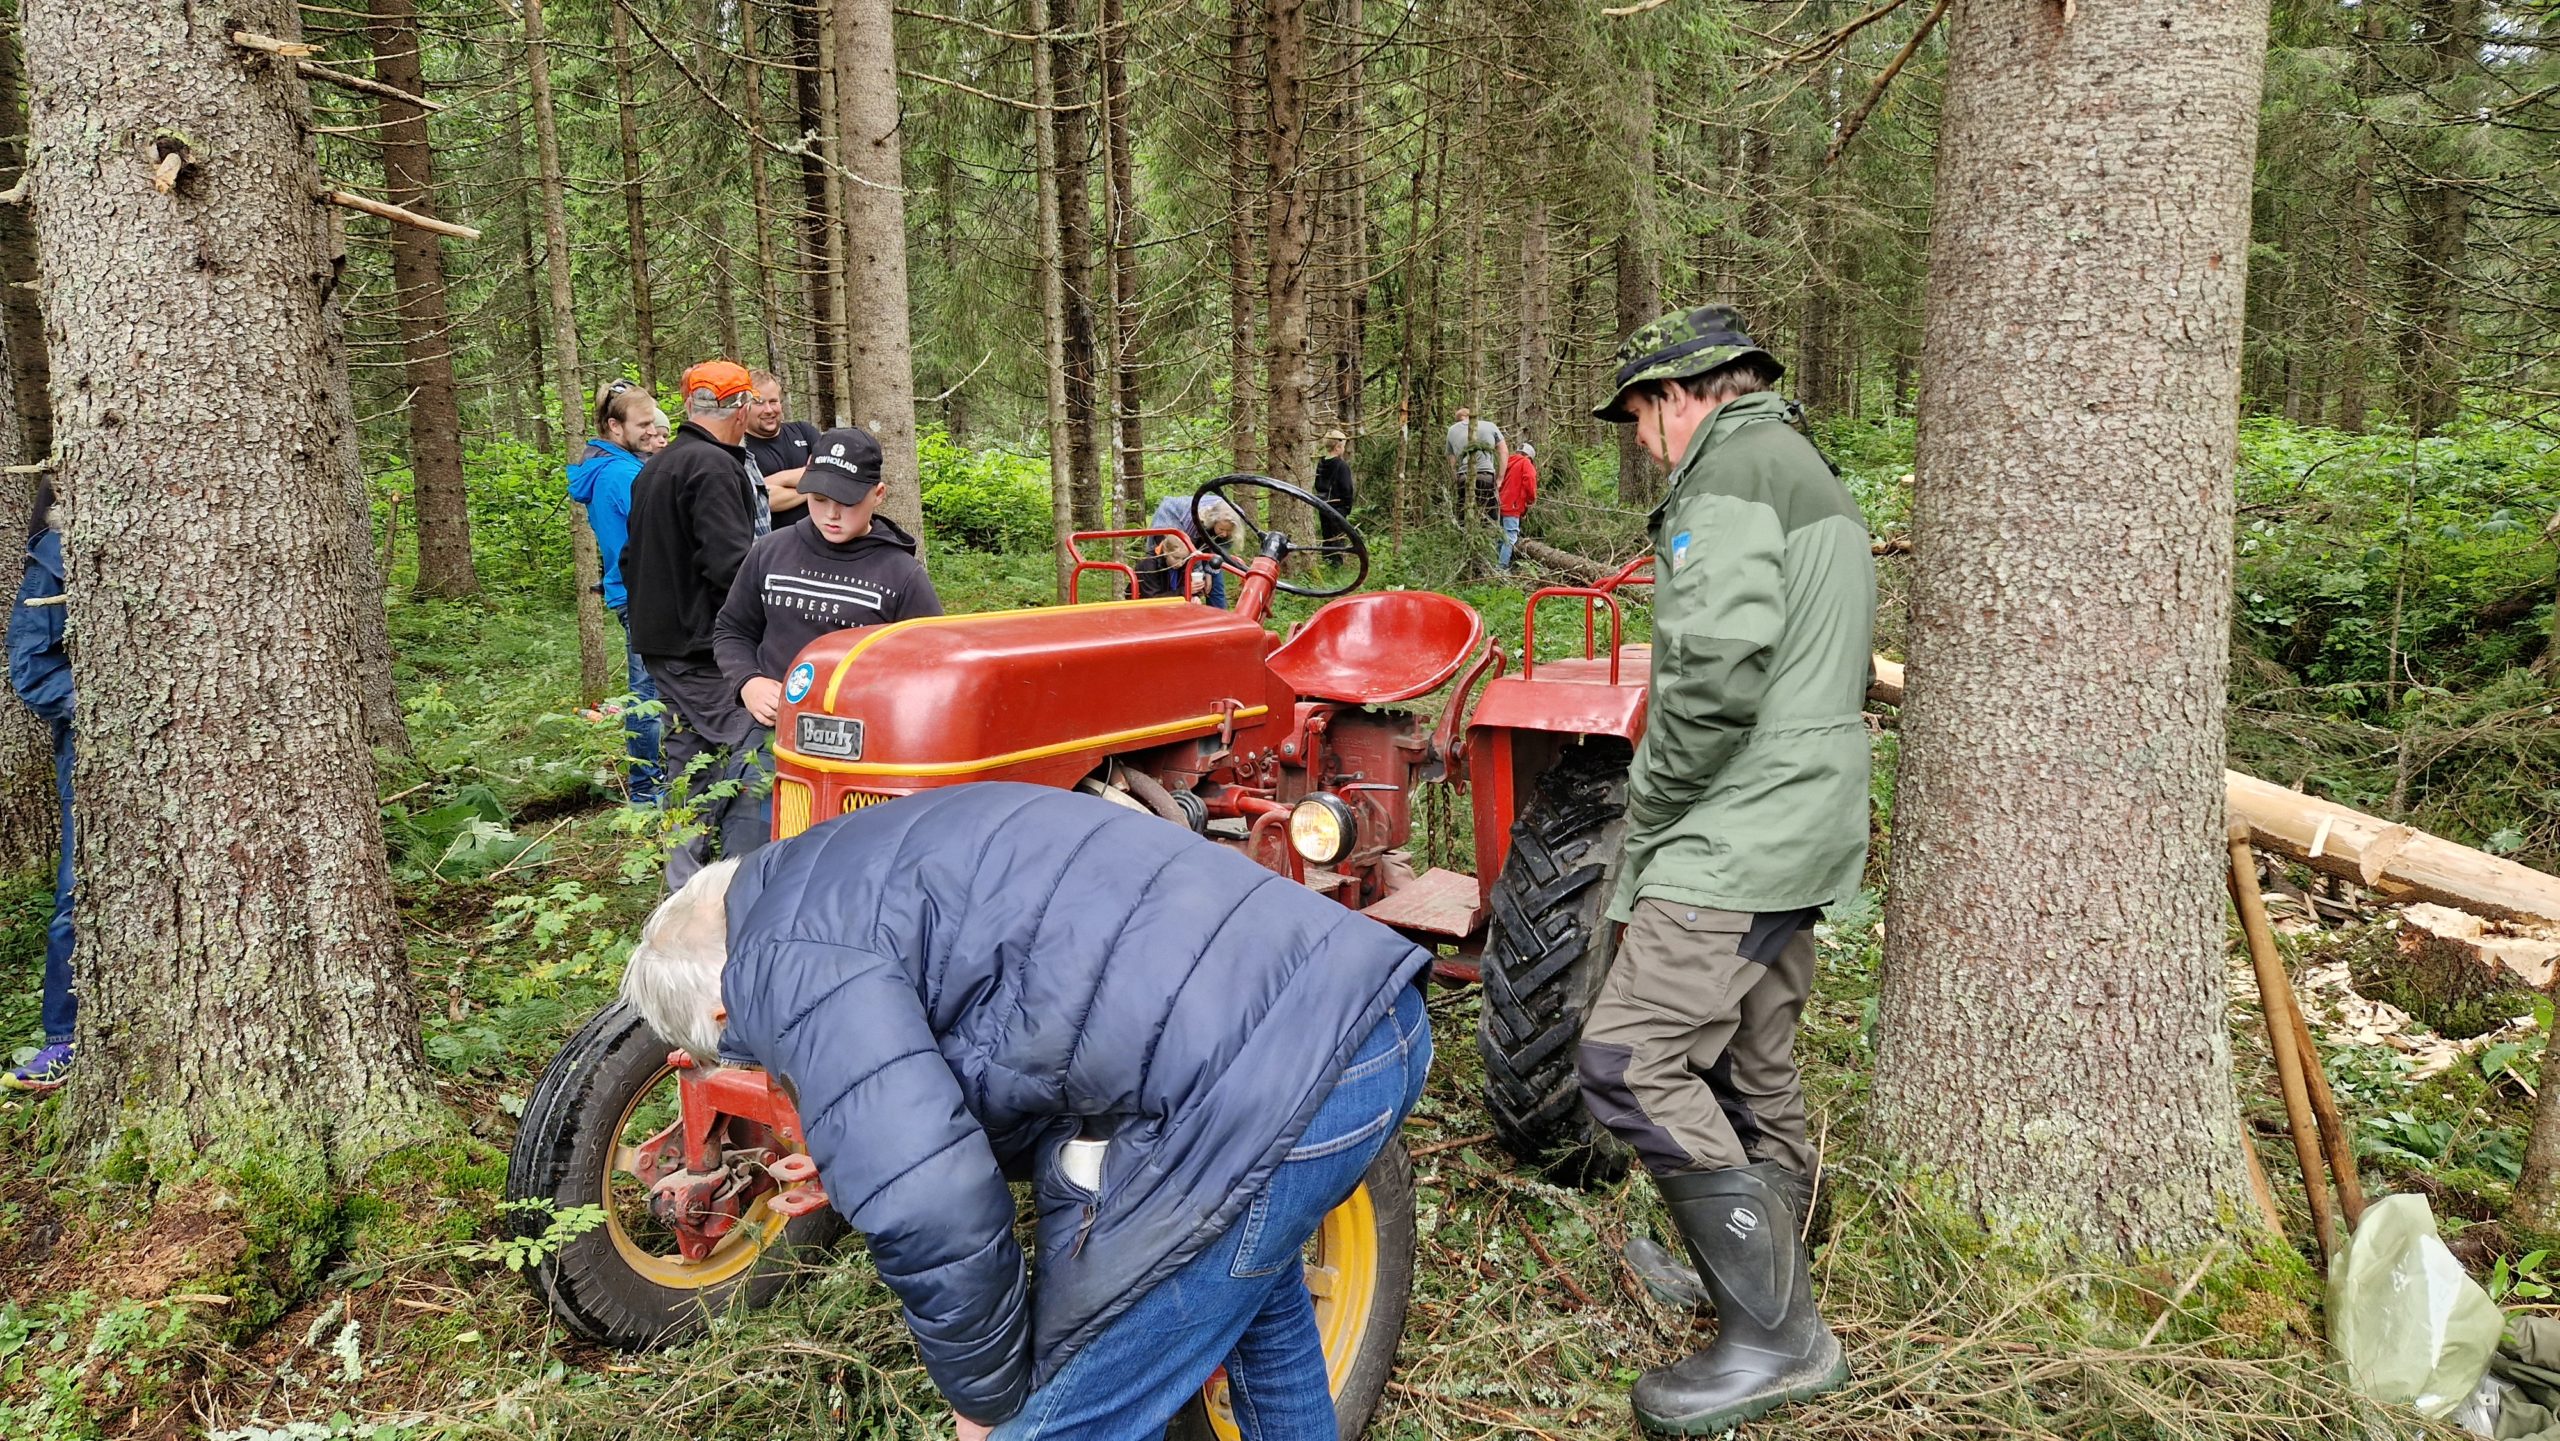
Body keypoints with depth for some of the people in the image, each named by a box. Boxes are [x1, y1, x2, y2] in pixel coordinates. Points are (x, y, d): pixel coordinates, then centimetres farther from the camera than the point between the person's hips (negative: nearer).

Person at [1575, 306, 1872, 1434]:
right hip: (1801, 830, 11)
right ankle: (1767, 1282, 31)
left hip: (1736, 832, -11)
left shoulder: (1729, 469, -11)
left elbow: (1718, 670, -25)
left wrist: (1648, 810, -11)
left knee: (1632, 1061, -13)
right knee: (1754, 1071, 18)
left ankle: (1776, 1337, -6)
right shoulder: (1812, 479, 22)